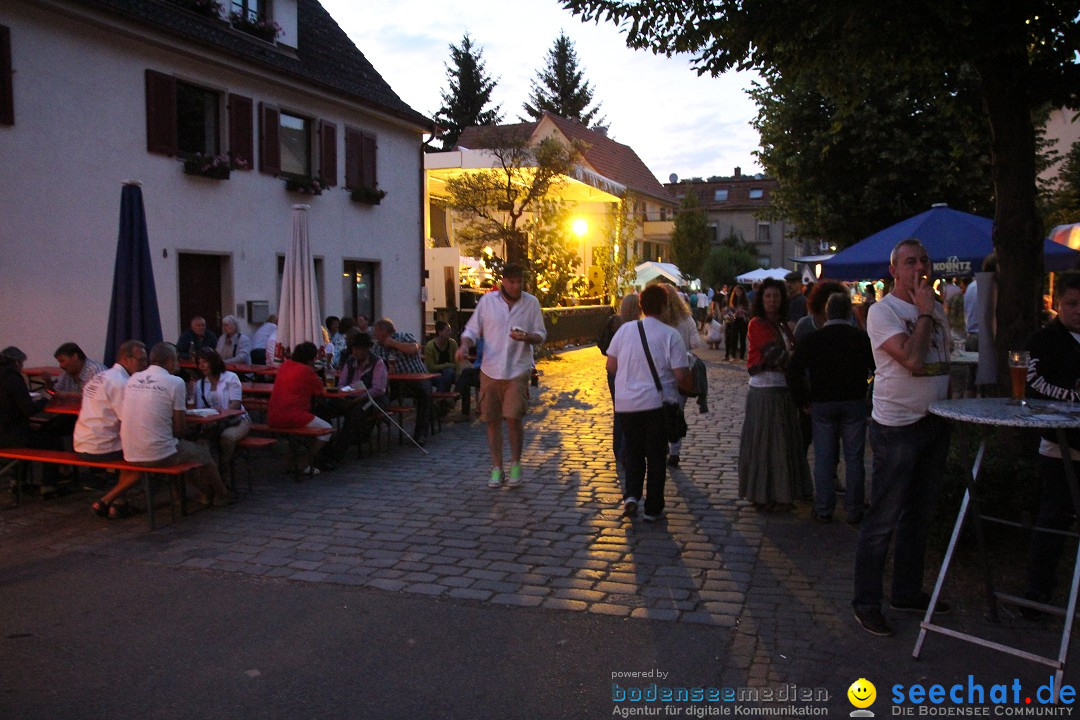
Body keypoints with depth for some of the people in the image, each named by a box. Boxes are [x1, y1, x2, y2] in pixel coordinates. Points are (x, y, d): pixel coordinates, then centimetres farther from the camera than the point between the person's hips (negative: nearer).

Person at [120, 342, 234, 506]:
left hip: (130, 456, 7)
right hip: (159, 455, -6)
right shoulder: (175, 382, -9)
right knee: (203, 453, 20)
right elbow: (180, 428, -8)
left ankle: (206, 493, 41)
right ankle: (221, 495, 39)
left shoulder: (132, 380, 8)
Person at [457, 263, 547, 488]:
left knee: (513, 418, -11)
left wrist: (527, 337, -16)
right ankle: (497, 468, 20)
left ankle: (515, 464, 11)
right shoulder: (487, 301, 2)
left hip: (518, 370, -2)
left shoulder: (531, 303, 2)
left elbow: (541, 334, 7)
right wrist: (464, 346, -14)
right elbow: (472, 330, 6)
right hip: (490, 370, 2)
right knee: (492, 421, 7)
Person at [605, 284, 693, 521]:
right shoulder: (670, 335, -10)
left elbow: (611, 365, 5)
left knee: (633, 451, 20)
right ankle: (653, 509, 16)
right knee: (656, 455, 10)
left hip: (626, 403, 3)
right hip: (657, 403, -3)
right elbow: (681, 376, -13)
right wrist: (690, 387, 8)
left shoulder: (625, 330, 0)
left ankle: (631, 495, 3)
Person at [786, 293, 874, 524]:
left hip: (822, 404, 0)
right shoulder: (861, 338, -3)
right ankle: (854, 511, 12)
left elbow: (793, 372, -7)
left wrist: (803, 401, 1)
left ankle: (823, 510, 12)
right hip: (854, 403, 0)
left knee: (823, 458, 7)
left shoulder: (813, 339, -4)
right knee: (853, 458, 7)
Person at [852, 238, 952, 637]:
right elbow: (913, 360, -24)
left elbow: (943, 362, 19)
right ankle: (866, 602, 8)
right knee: (883, 519, -3)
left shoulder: (936, 308, 13)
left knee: (919, 514, 16)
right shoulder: (882, 311, -11)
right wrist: (924, 312, -14)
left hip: (935, 423, 8)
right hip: (897, 427, -8)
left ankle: (907, 592, 29)